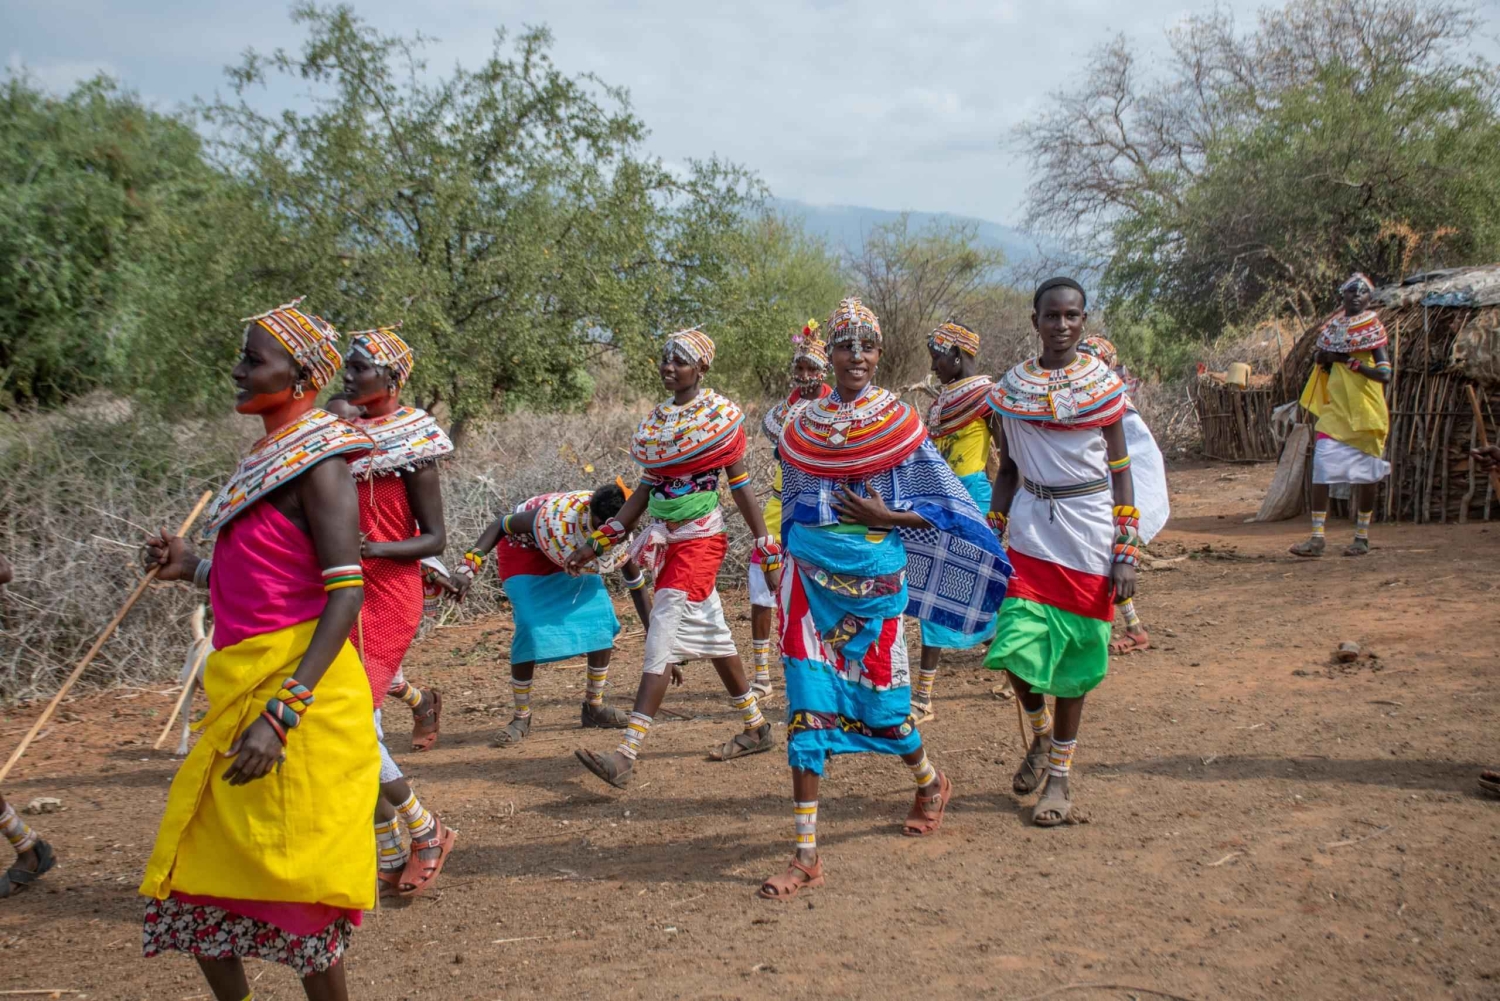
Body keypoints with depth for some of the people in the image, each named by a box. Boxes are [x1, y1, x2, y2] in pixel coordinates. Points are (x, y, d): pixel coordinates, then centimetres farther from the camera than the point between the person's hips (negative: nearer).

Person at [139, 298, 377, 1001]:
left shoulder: (317, 461, -12)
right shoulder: (268, 458, 15)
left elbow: (345, 594, -20)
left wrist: (281, 713, -25)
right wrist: (191, 567, 5)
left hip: (298, 685, -9)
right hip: (239, 689, 9)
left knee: (292, 875, 1)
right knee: (195, 872, 13)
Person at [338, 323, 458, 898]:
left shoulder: (411, 441, -8)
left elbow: (434, 538, -9)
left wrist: (374, 549, -24)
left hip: (388, 596, -7)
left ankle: (425, 831, 8)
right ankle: (390, 858, 21)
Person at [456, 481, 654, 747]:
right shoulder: (554, 515, -43)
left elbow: (637, 586, -9)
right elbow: (501, 525, -26)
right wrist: (468, 570, -35)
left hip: (571, 554, 4)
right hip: (524, 548, -4)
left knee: (601, 618, -11)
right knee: (530, 627, -20)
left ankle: (594, 706, 8)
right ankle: (521, 717, -4)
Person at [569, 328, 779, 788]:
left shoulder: (721, 416, -7)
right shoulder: (656, 420, 10)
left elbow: (741, 486, -5)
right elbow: (646, 489, 13)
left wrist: (767, 552, -5)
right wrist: (597, 544, 10)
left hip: (700, 540, -7)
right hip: (665, 540, 7)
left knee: (661, 640, -13)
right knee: (712, 636, 16)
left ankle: (626, 756, -17)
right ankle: (756, 727, 32)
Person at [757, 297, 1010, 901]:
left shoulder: (900, 421, -2)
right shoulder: (803, 425, 5)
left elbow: (942, 504, 1)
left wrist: (886, 517, -12)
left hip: (874, 574, -2)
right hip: (811, 574, 2)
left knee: (878, 699, 7)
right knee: (807, 700, -6)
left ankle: (929, 783, 42)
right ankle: (806, 856, -2)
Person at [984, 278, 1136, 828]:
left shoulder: (1104, 385, -1)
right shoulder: (1011, 387, 5)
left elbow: (1120, 471, -1)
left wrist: (1127, 554, -6)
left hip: (1088, 534, -1)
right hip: (1030, 530, 2)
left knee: (1072, 655, 6)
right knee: (1016, 648, -10)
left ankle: (1060, 776, 21)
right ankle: (1041, 732, 23)